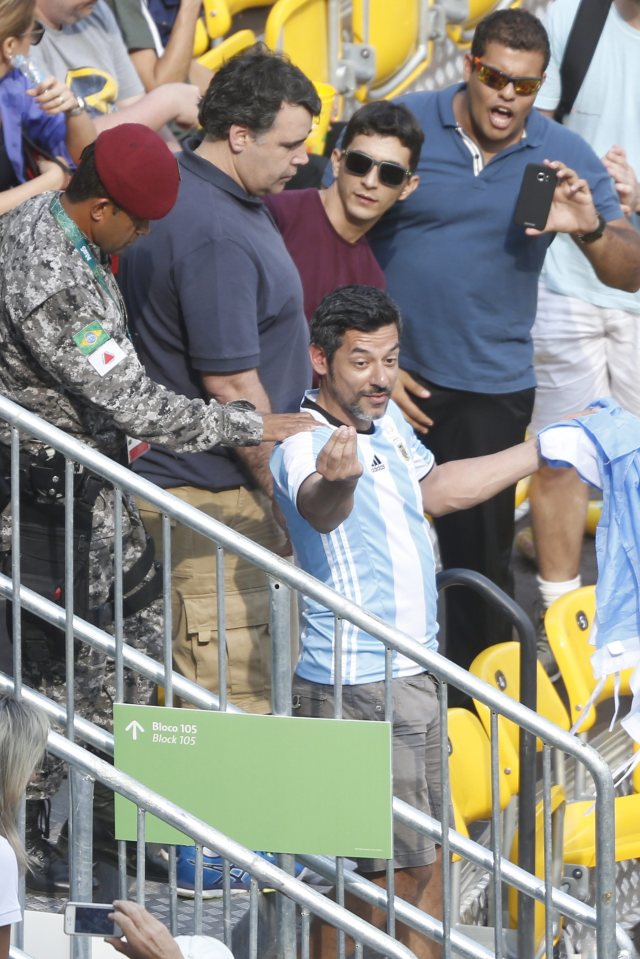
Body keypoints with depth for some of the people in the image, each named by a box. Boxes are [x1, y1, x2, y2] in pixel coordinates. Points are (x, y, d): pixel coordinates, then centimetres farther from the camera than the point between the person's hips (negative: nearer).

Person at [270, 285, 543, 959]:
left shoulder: (384, 417, 8)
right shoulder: (305, 443, -20)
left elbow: (430, 488, 27)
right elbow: (318, 509, -43)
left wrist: (545, 450, 35)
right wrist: (335, 478, -68)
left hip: (408, 673, 9)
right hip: (357, 683, -9)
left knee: (426, 858, 16)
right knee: (389, 875, -10)